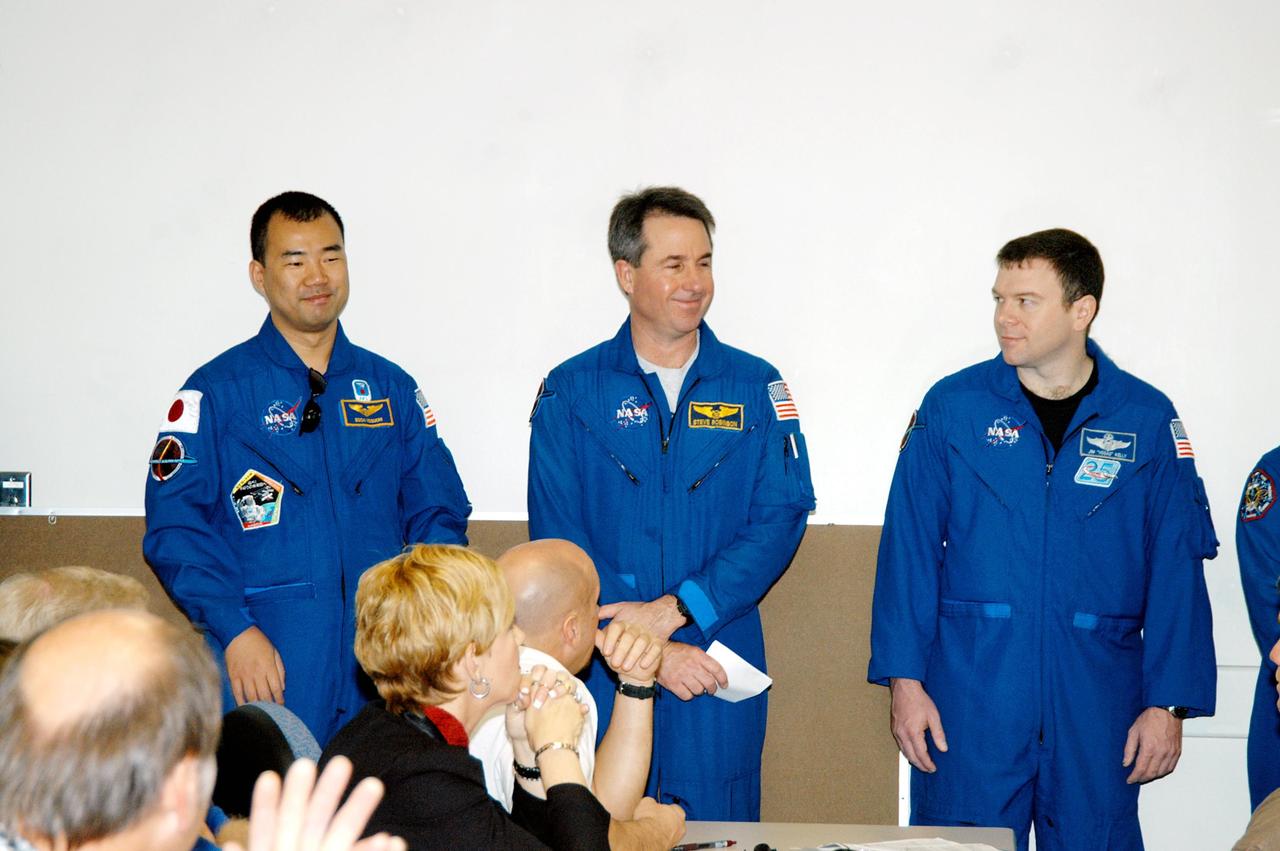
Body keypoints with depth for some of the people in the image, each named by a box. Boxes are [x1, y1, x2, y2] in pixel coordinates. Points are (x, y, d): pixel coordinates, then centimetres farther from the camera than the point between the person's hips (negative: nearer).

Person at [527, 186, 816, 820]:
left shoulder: (757, 388, 5)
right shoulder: (570, 392, 2)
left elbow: (782, 517, -5)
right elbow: (559, 544, -4)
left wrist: (676, 609, -16)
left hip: (719, 670, 1)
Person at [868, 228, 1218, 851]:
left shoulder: (1147, 420, 3)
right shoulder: (953, 407, 2)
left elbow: (1177, 569, 3)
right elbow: (908, 548, 1)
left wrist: (1169, 704, -2)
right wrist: (905, 680, -5)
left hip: (1097, 703, 1)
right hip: (970, 695, 0)